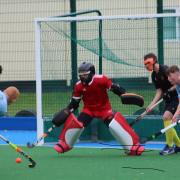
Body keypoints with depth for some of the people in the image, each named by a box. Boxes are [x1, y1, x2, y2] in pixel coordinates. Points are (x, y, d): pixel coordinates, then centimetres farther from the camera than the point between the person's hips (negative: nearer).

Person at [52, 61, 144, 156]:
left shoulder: (101, 80, -22)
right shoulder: (79, 86, -10)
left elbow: (115, 88, -19)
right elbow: (74, 102, 1)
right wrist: (67, 111, -10)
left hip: (104, 108, -3)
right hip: (88, 109, 3)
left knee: (115, 125, -24)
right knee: (76, 124, -13)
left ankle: (133, 146, -17)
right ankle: (64, 144, 16)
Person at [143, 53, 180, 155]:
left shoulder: (165, 70, -18)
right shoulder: (154, 75, 8)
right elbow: (159, 91, 6)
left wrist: (169, 90, -22)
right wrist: (151, 105, -2)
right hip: (168, 100, 9)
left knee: (166, 117, -21)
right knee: (168, 122, 9)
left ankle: (169, 146, -17)